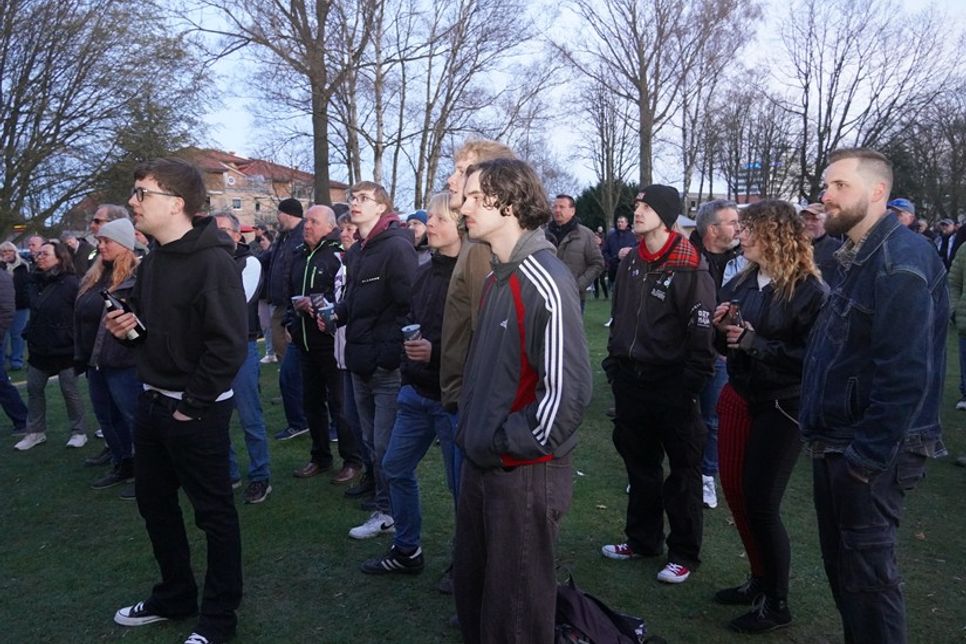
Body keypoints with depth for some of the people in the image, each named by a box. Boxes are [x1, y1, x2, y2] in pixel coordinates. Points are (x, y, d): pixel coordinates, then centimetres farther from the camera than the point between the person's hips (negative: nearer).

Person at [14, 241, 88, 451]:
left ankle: (79, 431, 16)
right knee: (34, 389, 10)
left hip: (64, 349, -7)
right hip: (39, 349, 7)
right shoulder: (36, 282, 8)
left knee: (69, 390, 2)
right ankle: (35, 432, 23)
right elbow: (34, 314, 17)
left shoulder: (71, 283, -14)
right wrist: (29, 338, 12)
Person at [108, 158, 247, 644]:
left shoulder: (212, 262, -19)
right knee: (154, 502, 20)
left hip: (196, 411, -9)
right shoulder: (153, 258, 10)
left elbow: (229, 345, -24)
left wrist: (192, 405, -19)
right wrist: (128, 325, -1)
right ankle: (175, 594, 39)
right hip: (151, 402, 9)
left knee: (214, 512, 5)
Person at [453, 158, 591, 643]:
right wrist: (472, 431, 9)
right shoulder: (496, 277, 9)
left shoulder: (545, 282, -20)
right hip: (480, 465, 8)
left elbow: (568, 389, -24)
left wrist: (511, 445, -16)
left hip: (524, 472, -8)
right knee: (470, 588, 23)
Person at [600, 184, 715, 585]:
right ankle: (642, 539, 34)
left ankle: (684, 553, 22)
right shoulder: (630, 264, 8)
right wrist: (614, 366, 12)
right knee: (639, 464, 18)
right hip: (631, 382, 7)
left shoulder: (690, 270, -13)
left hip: (671, 385, -6)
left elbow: (702, 334, -15)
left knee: (682, 471, 7)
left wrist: (690, 386, -16)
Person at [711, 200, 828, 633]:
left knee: (761, 502, -2)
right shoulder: (741, 283, 5)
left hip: (781, 407, -7)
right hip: (738, 397, 7)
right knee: (734, 490, 11)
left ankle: (776, 603, 18)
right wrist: (721, 328, -8)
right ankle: (760, 579, 32)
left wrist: (756, 343, -24)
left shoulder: (810, 290, -15)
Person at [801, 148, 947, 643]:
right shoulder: (856, 258, 12)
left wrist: (866, 457, -21)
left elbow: (905, 374, -24)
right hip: (836, 443, 9)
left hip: (870, 453, -9)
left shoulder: (901, 262, -19)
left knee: (866, 572, 4)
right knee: (840, 563, 19)